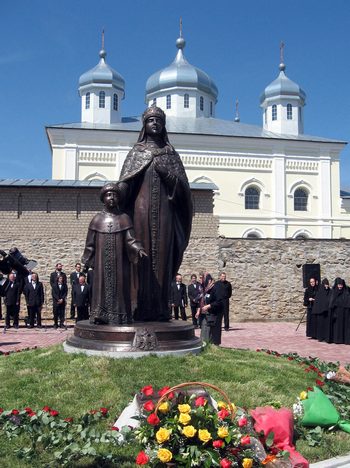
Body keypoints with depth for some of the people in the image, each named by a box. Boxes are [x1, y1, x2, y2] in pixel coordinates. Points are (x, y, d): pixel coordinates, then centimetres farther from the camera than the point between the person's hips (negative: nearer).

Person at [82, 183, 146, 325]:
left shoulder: (124, 218, 5)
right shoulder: (97, 219, 7)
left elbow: (130, 240, -2)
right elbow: (90, 243, 9)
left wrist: (138, 249, -20)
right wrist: (86, 262, 7)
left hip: (119, 261, 0)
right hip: (102, 262, 1)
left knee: (119, 286, 0)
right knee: (101, 285, 1)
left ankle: (119, 316, 5)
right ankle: (100, 316, 6)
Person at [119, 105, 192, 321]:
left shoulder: (171, 154, 16)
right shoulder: (136, 152, 12)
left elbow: (183, 186, 9)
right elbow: (124, 186, 2)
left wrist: (167, 174, -9)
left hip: (164, 211, 1)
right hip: (142, 209, -1)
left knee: (162, 256, -2)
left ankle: (161, 309, 1)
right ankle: (142, 309, -3)